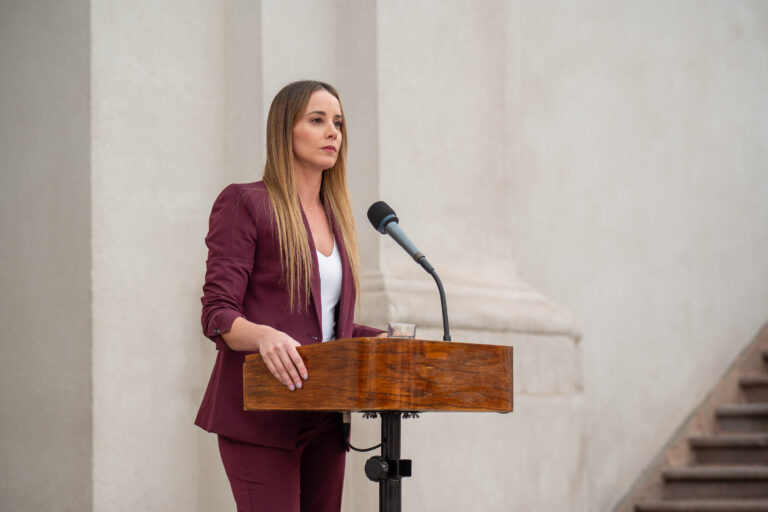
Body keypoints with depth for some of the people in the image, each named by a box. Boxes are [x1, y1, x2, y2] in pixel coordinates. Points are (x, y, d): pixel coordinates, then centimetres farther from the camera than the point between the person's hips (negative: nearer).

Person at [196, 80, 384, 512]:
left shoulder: (336, 216, 19)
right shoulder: (245, 204, -2)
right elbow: (218, 315, -10)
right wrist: (263, 335, -31)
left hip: (323, 422, 7)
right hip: (261, 416, -7)